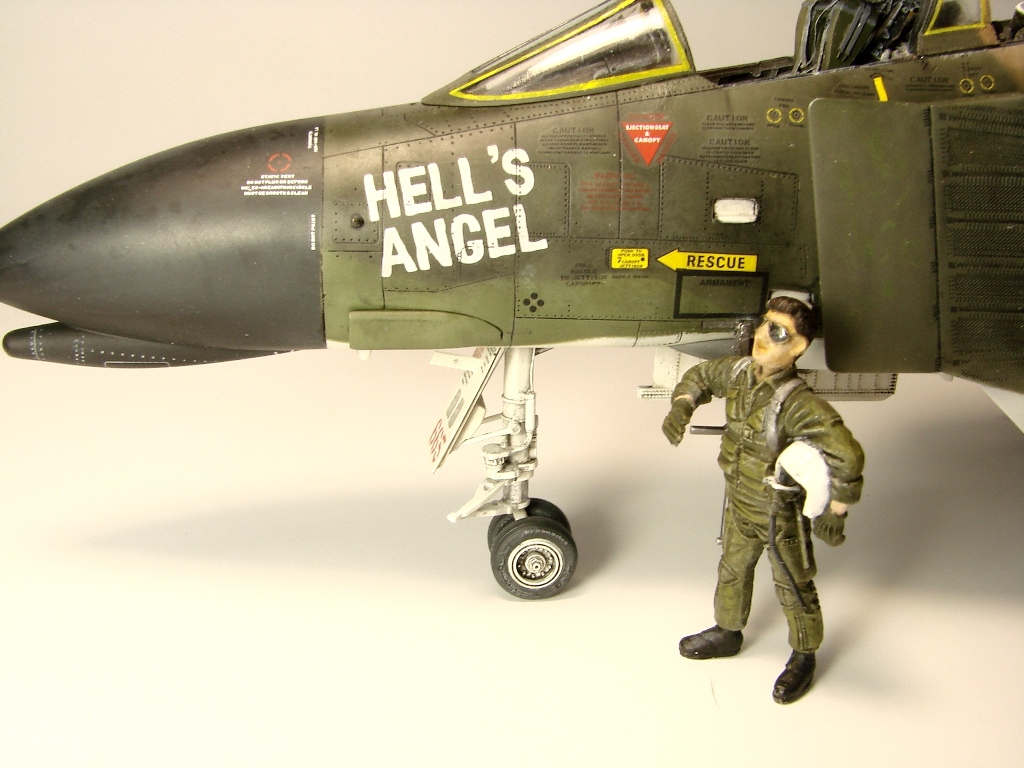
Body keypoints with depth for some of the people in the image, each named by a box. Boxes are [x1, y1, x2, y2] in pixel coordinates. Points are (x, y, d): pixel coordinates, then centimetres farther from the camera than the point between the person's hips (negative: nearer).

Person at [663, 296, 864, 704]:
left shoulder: (797, 403, -34)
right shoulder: (738, 371, -11)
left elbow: (847, 456, -39)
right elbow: (700, 376, 11)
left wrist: (835, 514, -29)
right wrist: (681, 406, -10)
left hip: (780, 514, -7)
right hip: (738, 503, 7)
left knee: (793, 587, 15)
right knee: (732, 570, 27)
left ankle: (804, 656, 39)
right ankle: (727, 632, 51)